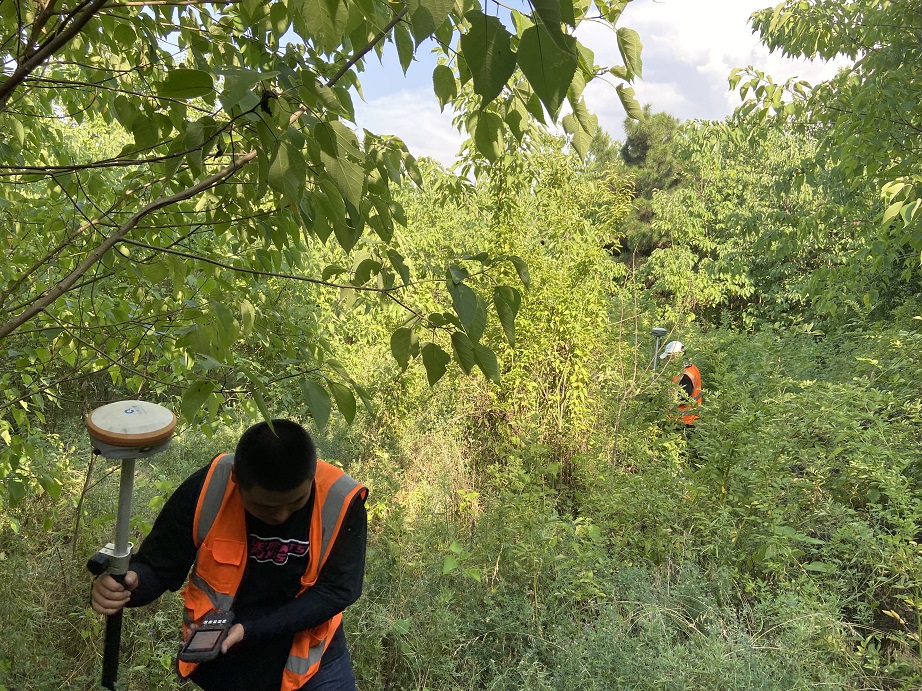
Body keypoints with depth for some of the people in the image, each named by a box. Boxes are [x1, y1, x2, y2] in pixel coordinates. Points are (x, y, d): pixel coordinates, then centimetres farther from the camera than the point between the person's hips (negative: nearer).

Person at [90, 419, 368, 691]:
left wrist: (251, 629, -28)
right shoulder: (205, 491, -23)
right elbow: (157, 567, -12)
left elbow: (338, 589, -20)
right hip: (222, 656, 1)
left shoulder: (341, 501, -25)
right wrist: (131, 582, -35)